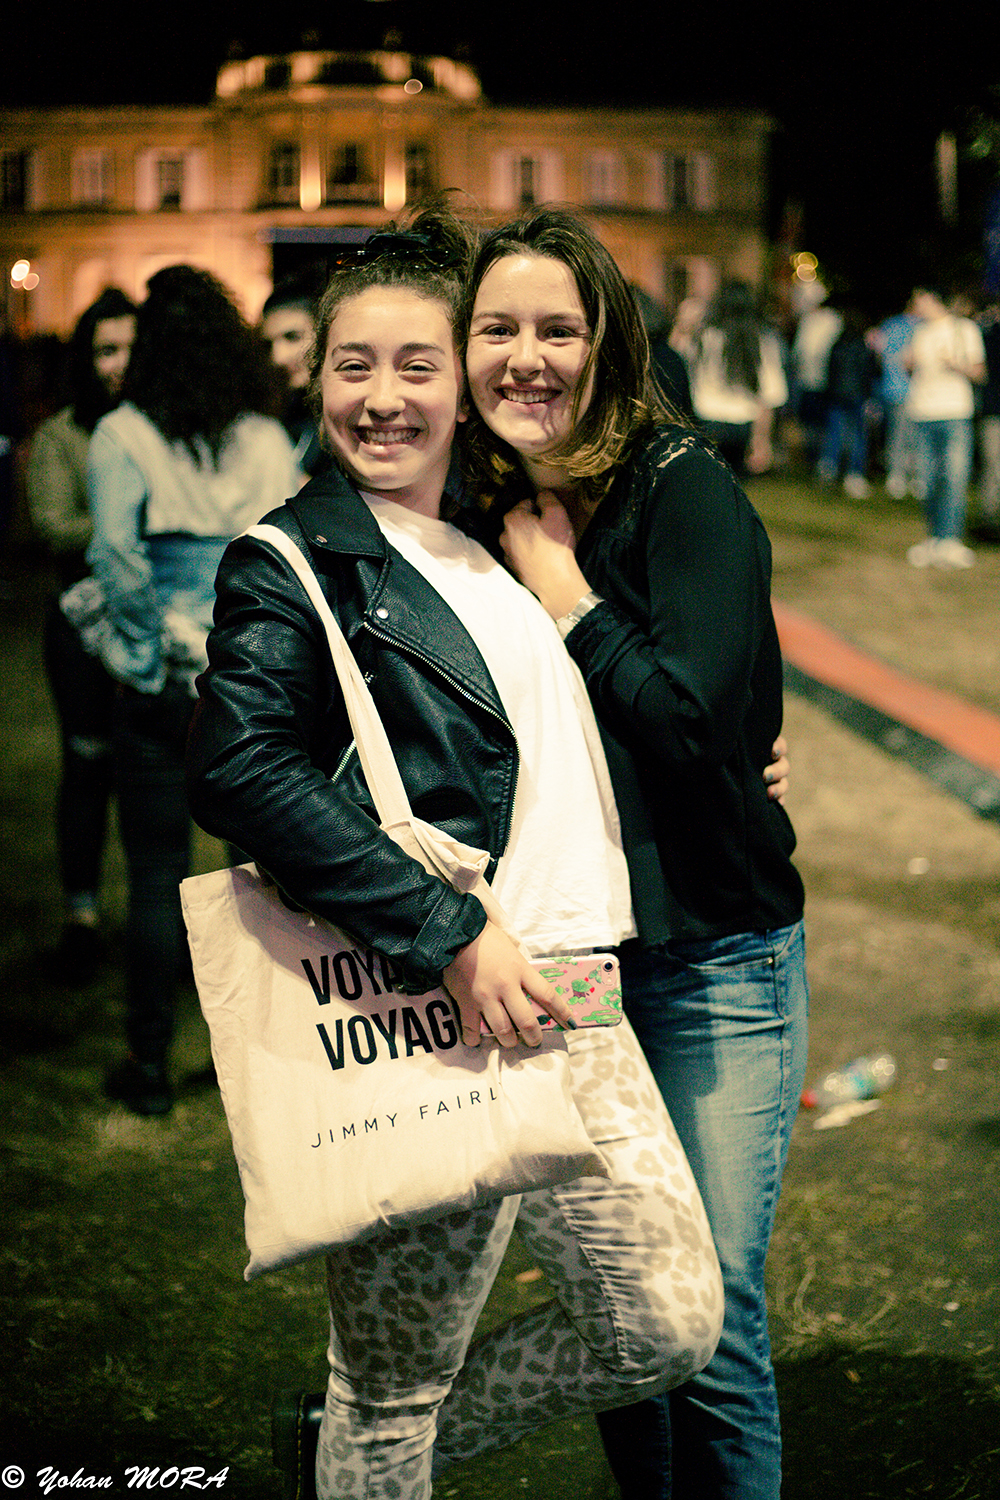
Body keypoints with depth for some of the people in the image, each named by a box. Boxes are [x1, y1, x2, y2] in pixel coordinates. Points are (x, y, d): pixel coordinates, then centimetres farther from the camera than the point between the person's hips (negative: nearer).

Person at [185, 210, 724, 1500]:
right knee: (394, 1383, 6)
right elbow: (240, 769, -22)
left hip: (573, 994, 7)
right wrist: (450, 936, -25)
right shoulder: (291, 566, -6)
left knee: (671, 1326, 11)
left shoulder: (495, 542, 16)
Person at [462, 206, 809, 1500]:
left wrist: (563, 588, -14)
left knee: (709, 1327, -4)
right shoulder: (487, 509, 5)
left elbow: (699, 717, -23)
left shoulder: (683, 488, -11)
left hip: (712, 955, -5)